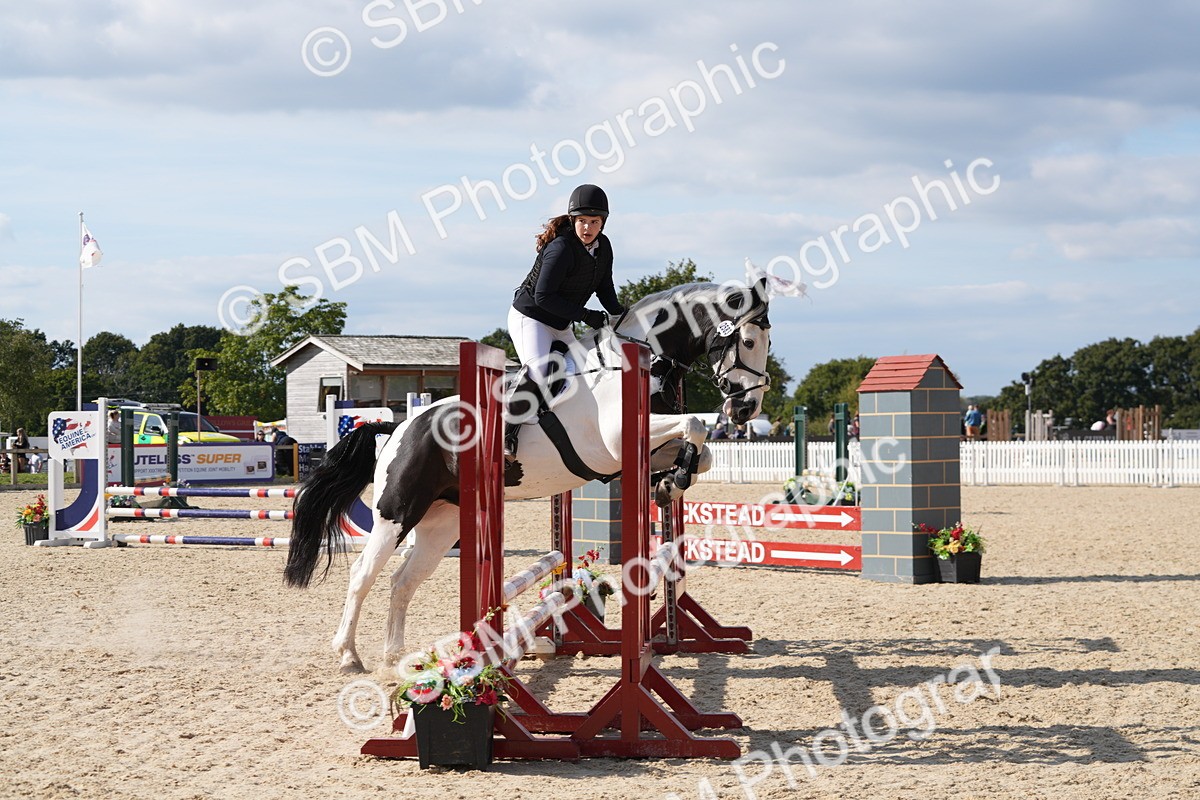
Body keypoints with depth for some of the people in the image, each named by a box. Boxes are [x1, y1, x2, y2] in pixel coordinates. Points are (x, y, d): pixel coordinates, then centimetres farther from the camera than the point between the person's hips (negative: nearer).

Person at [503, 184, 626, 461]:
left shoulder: (603, 247, 0)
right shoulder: (561, 248, -25)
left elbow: (604, 288, 10)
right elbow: (544, 297, -26)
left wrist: (619, 314, -9)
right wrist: (586, 316, -25)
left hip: (561, 325, 9)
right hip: (529, 317, -9)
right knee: (537, 371, -29)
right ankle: (506, 433, -24)